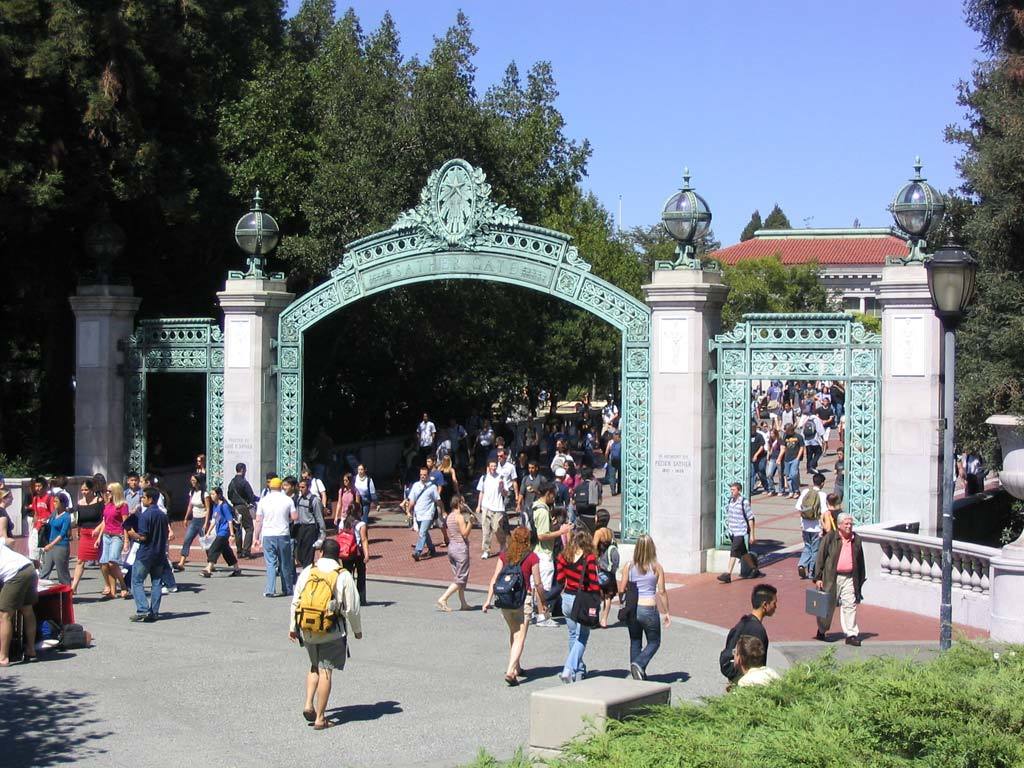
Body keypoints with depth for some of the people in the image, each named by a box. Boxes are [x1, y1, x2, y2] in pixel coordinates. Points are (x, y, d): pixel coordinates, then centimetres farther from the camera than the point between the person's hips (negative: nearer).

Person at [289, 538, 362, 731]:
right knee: (325, 671, 1)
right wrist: (357, 630, 11)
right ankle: (320, 718, 3)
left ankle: (309, 704, 7)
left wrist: (292, 627, 14)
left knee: (315, 667, 22)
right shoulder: (344, 576, -5)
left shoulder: (307, 571, 3)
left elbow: (295, 602, 4)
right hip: (332, 632, -3)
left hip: (307, 629, 3)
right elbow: (352, 608, -4)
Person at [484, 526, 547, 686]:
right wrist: (542, 602, 9)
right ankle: (510, 671, -16)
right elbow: (537, 583, -4)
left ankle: (515, 668, 32)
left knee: (513, 633, 24)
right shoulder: (532, 557, -7)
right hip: (523, 599, -4)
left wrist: (488, 600, 1)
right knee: (520, 637, -1)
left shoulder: (504, 555, 3)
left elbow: (495, 578, -1)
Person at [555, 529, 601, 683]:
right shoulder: (589, 558, -13)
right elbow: (594, 583, -14)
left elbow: (559, 579, 1)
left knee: (573, 635, 21)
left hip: (567, 599, 5)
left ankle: (579, 670, 29)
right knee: (581, 638, 4)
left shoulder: (563, 556, 0)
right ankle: (568, 669, -11)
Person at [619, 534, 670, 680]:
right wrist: (666, 613, 5)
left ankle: (637, 674, 16)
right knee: (654, 642, 14)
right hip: (649, 609, -2)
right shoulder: (657, 567, -5)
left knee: (635, 642, 18)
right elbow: (662, 592, -4)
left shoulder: (629, 566, -1)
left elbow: (621, 590, 0)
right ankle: (639, 664, -9)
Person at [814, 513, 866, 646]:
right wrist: (819, 578, -6)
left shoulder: (856, 540, 9)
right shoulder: (830, 537, -3)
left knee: (850, 606, -3)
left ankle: (851, 635, -1)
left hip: (849, 578, 3)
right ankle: (821, 631, 26)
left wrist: (860, 580, 15)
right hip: (831, 578, -3)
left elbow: (860, 561, 16)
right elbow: (820, 558, -2)